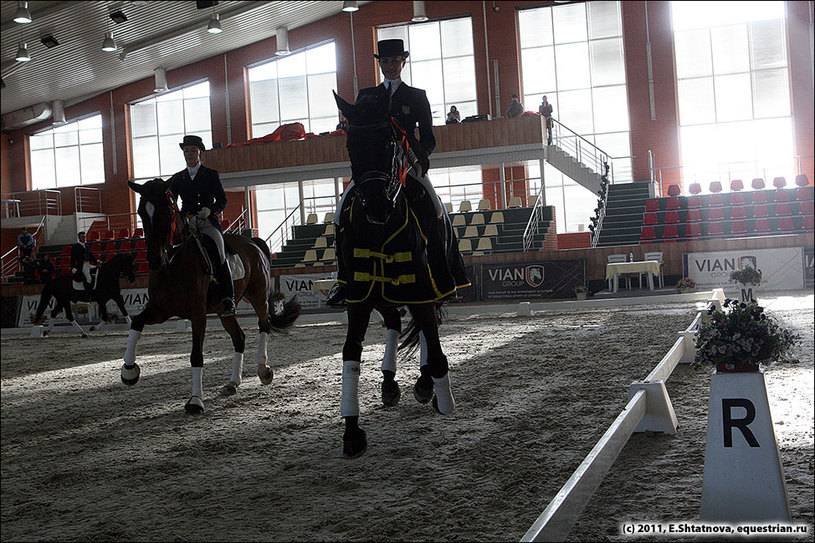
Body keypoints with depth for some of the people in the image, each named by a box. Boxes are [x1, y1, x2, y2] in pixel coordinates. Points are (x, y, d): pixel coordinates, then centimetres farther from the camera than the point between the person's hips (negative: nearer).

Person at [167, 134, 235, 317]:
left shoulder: (212, 175, 11)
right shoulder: (177, 178, 18)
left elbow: (222, 200, 6)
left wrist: (209, 209, -13)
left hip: (208, 221, -3)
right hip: (186, 223, 3)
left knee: (219, 254, -22)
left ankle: (228, 299, -21)